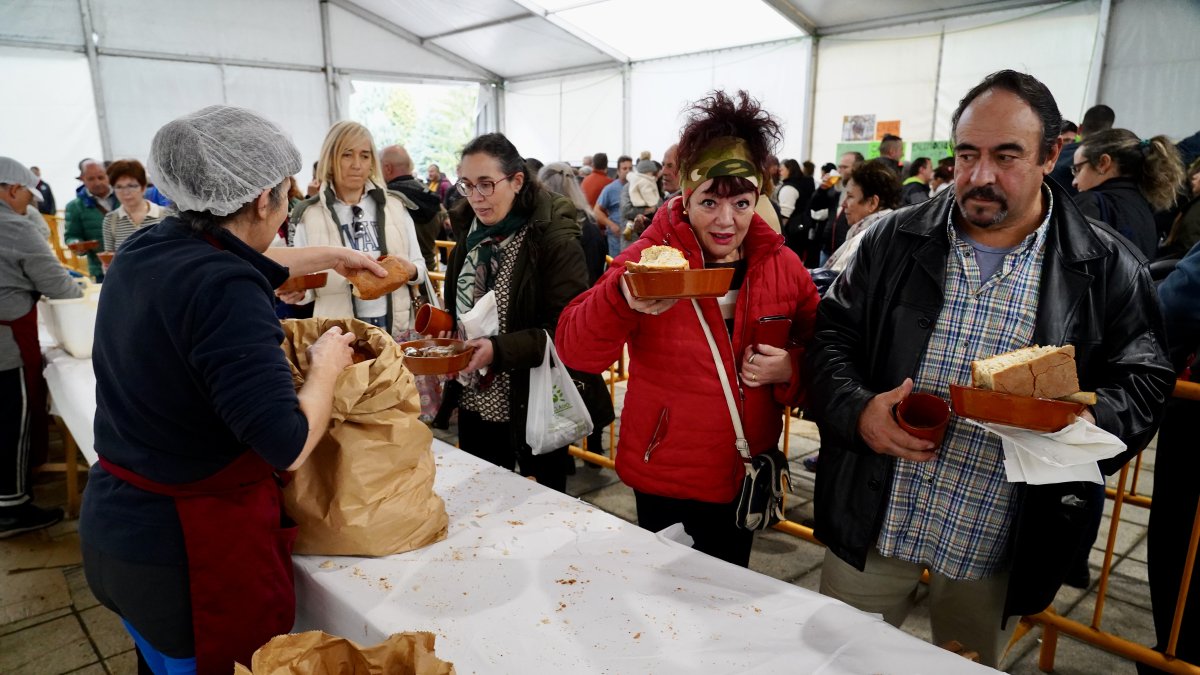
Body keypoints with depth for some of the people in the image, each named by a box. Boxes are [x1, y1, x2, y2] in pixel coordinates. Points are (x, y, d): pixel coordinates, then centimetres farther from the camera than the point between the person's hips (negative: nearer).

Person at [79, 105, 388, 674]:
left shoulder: (144, 249, -1)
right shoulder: (224, 292, -28)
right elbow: (287, 447, -30)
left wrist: (331, 256, 26)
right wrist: (326, 365, -13)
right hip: (188, 543, -8)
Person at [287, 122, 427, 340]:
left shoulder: (395, 206, 4)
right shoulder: (309, 215, -1)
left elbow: (420, 267, 7)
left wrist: (411, 271, -14)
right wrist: (298, 292, -19)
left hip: (396, 327, 2)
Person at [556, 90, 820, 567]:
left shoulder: (782, 265, -2)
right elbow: (574, 350, -21)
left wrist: (789, 370, -15)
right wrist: (623, 298, -41)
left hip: (745, 475, 4)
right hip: (667, 477, -3)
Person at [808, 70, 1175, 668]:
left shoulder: (1108, 269, -2)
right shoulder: (894, 241, -2)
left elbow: (1144, 381, 1)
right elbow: (831, 337, -1)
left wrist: (1094, 423, -22)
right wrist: (858, 411, -19)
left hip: (997, 548, 0)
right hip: (871, 522, 1)